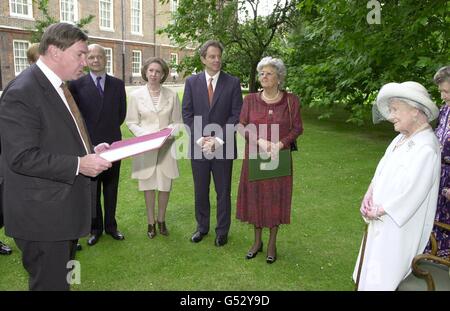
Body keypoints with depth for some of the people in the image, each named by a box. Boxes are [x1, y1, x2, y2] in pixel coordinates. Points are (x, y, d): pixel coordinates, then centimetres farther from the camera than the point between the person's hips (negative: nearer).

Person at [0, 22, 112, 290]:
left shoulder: (59, 86, 12)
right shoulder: (22, 92, -19)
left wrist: (90, 150, 4)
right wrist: (79, 164, -24)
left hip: (67, 207, 9)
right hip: (42, 215, -9)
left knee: (62, 279, 23)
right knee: (50, 283, 5)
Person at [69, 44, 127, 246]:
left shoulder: (118, 84, 5)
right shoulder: (76, 84, -3)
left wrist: (110, 130, 9)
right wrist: (87, 135, 0)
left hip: (112, 144, 2)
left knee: (111, 188, 11)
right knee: (92, 190, 9)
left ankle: (111, 225, 25)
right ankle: (95, 228, 23)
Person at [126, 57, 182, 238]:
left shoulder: (171, 95, 0)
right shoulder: (136, 95, -1)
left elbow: (177, 121, 5)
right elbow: (131, 122, 1)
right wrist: (145, 134, -15)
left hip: (166, 146, 1)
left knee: (165, 184, 6)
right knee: (148, 184, 8)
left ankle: (161, 220, 25)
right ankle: (151, 222, 23)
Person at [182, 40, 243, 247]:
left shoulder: (233, 82, 0)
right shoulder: (192, 82, 4)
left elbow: (236, 115, -4)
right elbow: (187, 113, 2)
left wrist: (218, 140, -13)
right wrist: (200, 139, -10)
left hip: (223, 146, -1)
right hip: (198, 145, 2)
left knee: (223, 191, 8)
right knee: (200, 190, 12)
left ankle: (222, 231, 24)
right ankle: (202, 227, 30)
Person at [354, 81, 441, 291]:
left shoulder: (426, 149, -22)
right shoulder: (401, 139, 5)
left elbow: (410, 194, -25)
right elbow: (381, 170, 10)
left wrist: (378, 211, -14)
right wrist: (368, 196, -5)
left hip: (399, 229, -8)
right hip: (381, 222, 8)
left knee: (385, 279, 4)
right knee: (373, 272, 19)